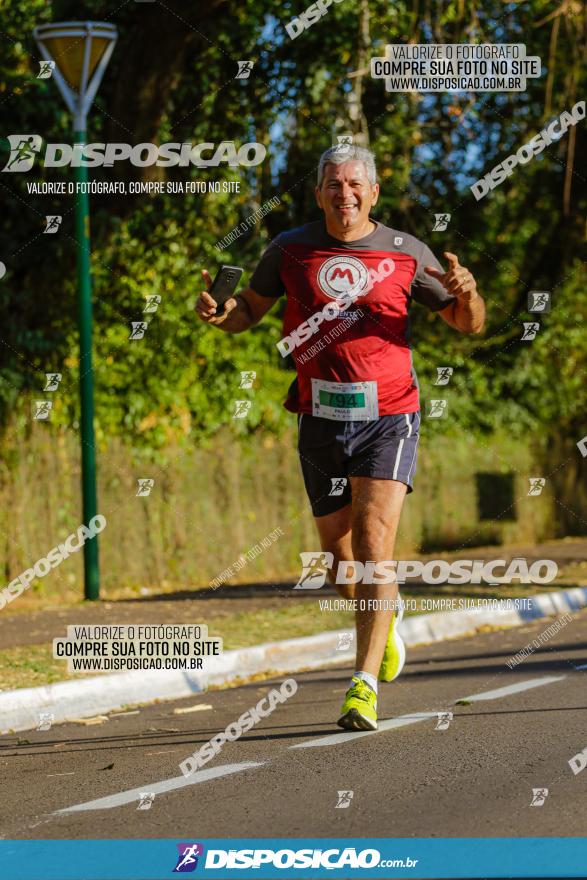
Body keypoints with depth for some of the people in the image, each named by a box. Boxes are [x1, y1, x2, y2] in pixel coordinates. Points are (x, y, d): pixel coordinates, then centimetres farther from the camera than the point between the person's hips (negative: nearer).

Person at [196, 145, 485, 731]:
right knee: (339, 558, 10)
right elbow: (248, 312, 15)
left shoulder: (405, 253, 0)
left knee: (374, 545, -17)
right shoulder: (291, 250, 4)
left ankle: (364, 686, -18)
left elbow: (468, 324, 9)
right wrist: (217, 313, -8)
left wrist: (467, 294, -15)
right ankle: (383, 617, 44)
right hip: (321, 421, 3)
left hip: (388, 418, -3)